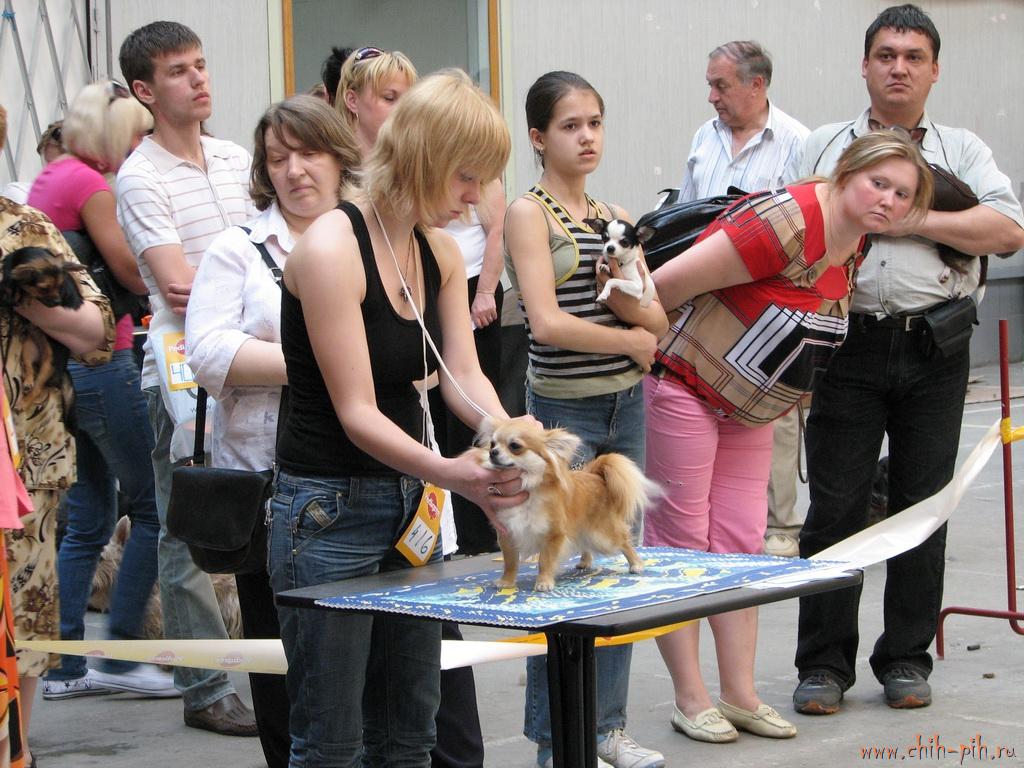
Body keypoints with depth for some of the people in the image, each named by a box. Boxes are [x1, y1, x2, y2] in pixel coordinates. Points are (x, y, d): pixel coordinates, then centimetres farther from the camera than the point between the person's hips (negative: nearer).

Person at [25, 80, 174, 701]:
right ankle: (121, 656, 1)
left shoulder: (51, 178, 15)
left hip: (58, 364, 10)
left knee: (88, 520, 12)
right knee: (155, 507, -1)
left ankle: (65, 667, 12)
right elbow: (136, 275, -13)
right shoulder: (92, 185, -13)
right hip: (99, 363, -10)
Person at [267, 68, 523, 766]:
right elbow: (358, 413, -20)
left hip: (411, 501, 8)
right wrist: (448, 472, -36)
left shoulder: (441, 252, 9)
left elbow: (464, 376, 2)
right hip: (331, 507, -8)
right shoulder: (332, 248, -17)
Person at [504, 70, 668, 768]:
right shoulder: (529, 214, -6)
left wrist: (626, 299, -13)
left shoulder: (616, 218, 12)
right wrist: (631, 340, -6)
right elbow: (548, 322, -17)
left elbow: (659, 321, 9)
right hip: (563, 406, -6)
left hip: (626, 403, 6)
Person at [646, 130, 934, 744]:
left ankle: (741, 694, 12)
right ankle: (690, 699, 6)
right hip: (680, 387, -8)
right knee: (681, 543, 0)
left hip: (747, 406, 8)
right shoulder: (790, 222, -28)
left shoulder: (855, 246, 2)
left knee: (742, 544, 7)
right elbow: (667, 285, -26)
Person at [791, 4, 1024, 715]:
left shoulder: (962, 150, 10)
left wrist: (912, 220, -12)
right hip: (851, 344, 0)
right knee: (835, 507, -2)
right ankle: (824, 663, 6)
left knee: (923, 507, 5)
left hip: (934, 350, 0)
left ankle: (906, 657, 16)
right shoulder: (825, 146, 13)